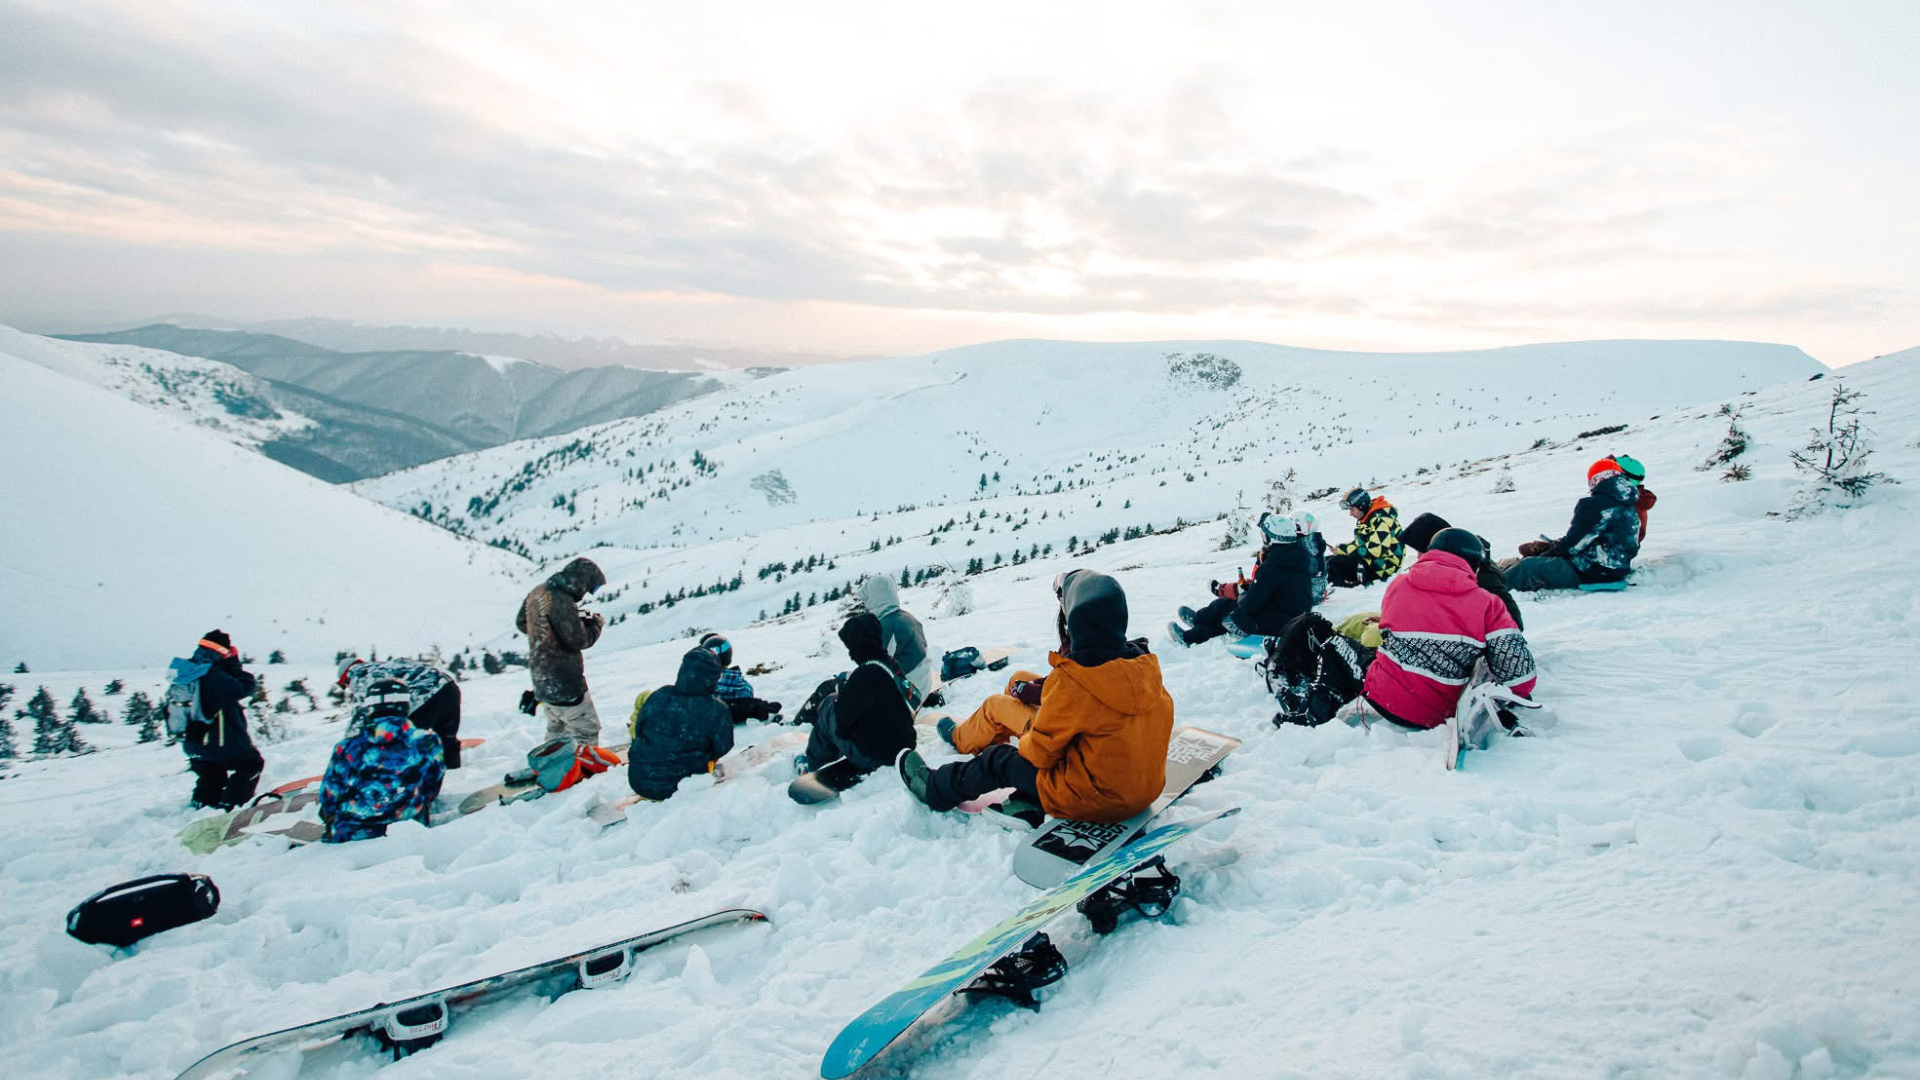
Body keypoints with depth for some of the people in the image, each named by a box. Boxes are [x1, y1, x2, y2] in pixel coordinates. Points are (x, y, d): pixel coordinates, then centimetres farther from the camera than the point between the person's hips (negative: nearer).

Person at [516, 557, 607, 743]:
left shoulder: (538, 591, 2)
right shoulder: (561, 602, -26)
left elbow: (521, 622, 16)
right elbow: (578, 641, -23)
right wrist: (596, 624, -4)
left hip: (541, 677, 9)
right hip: (564, 683, -9)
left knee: (557, 728, 25)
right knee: (587, 730, 1)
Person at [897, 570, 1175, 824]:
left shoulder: (1071, 680, -24)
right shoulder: (1147, 667, -6)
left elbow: (1040, 752, -15)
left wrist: (1026, 740, 10)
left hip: (1092, 800, -7)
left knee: (998, 760, 13)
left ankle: (934, 789, 36)